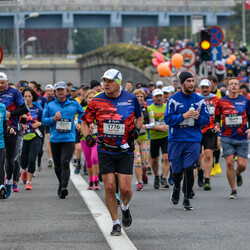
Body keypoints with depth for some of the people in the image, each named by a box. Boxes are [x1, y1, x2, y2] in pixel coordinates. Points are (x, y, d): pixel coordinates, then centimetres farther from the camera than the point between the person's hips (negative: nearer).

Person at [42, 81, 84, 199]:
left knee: (65, 163, -18)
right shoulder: (49, 105, 6)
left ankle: (64, 187, -28)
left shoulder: (74, 104, 8)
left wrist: (80, 122, 15)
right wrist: (53, 118, -12)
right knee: (57, 165, 11)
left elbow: (82, 112, 28)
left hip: (69, 139, -2)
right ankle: (61, 184, 33)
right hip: (55, 139, 2)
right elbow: (43, 120, 5)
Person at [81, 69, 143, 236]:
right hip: (105, 151, 0)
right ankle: (116, 223, 11)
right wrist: (88, 136, -14)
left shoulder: (131, 98, -1)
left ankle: (125, 207, 30)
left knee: (125, 189, -5)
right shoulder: (97, 101, -2)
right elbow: (85, 123, 6)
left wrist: (136, 129, -4)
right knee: (109, 188, -3)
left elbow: (139, 117, 16)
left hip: (125, 151, 0)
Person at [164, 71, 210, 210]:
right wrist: (183, 116, -20)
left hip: (194, 140, 1)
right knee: (177, 171, 3)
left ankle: (187, 199, 2)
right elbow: (168, 119, -8)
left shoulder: (199, 100, 7)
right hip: (176, 140, -1)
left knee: (189, 169, -10)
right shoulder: (173, 100, -1)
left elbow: (207, 119, 7)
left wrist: (198, 117, -14)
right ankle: (177, 188, 37)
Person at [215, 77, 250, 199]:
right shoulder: (221, 101, 2)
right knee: (229, 163, -7)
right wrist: (217, 124, -9)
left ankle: (238, 174, 34)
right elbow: (217, 116, 12)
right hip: (227, 137, 0)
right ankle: (233, 190, 8)